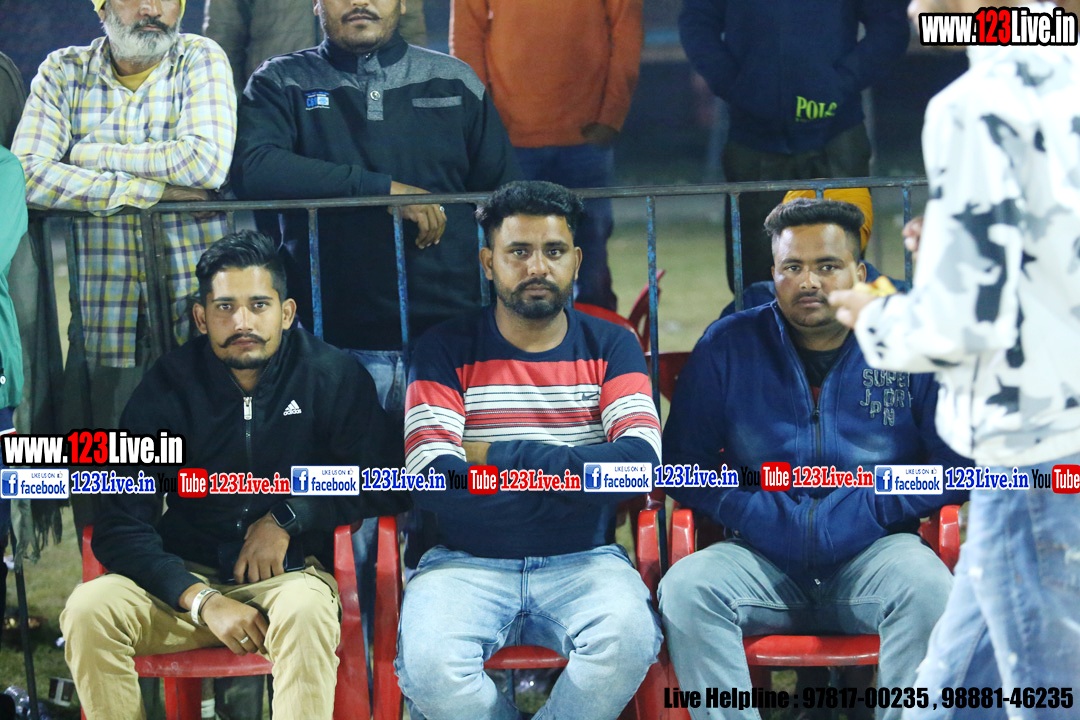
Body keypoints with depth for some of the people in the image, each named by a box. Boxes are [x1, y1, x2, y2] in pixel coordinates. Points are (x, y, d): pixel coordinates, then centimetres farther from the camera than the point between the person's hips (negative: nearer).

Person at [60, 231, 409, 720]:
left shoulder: (333, 376, -2)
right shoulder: (169, 385, 0)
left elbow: (387, 488, -2)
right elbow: (121, 527, -6)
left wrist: (288, 517, -12)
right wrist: (203, 601, -20)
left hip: (288, 574, -2)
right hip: (189, 576, 2)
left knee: (305, 611, -38)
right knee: (89, 609, -26)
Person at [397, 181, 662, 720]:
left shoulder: (609, 347, 7)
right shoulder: (447, 350, 2)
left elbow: (640, 461, -10)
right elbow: (432, 482, -12)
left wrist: (501, 457, -13)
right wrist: (577, 478, -11)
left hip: (582, 562, 1)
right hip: (468, 563, -1)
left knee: (628, 637, -33)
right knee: (429, 664, -32)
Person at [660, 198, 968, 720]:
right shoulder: (728, 347, 9)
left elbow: (957, 467, 3)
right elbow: (682, 462, 8)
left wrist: (871, 510, -9)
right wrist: (754, 515, -7)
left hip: (872, 552, -1)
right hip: (762, 556, 1)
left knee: (928, 588, -34)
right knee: (684, 588, -29)